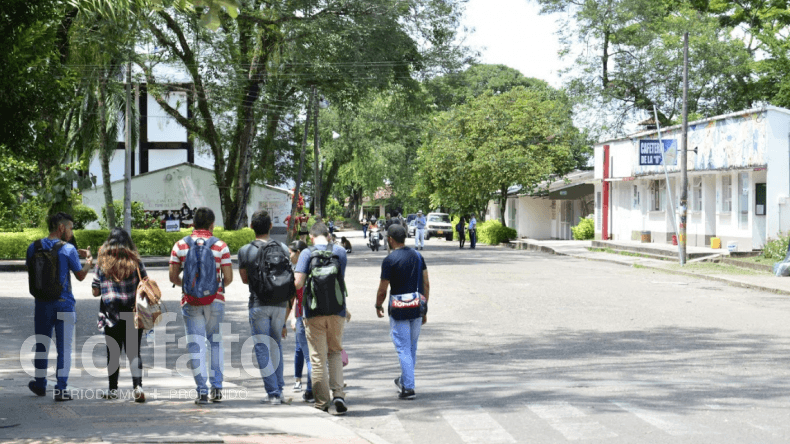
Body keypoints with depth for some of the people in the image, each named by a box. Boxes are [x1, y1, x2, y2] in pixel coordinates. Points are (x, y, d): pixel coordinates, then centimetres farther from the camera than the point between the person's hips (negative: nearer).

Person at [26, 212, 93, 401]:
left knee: (41, 345, 17)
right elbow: (80, 275, -1)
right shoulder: (68, 249, -10)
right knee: (64, 347, 2)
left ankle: (40, 384, 29)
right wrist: (89, 260, 20)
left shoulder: (33, 248, 1)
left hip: (42, 303, 4)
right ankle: (61, 389, -1)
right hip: (64, 303, -4)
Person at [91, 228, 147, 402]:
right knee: (133, 351, 4)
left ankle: (113, 389, 14)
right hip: (133, 314, 0)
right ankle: (137, 386, -11)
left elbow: (95, 291, 2)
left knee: (113, 353, 9)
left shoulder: (102, 263, -1)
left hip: (111, 314, 0)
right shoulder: (135, 262, -2)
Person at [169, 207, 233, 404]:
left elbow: (173, 277, 1)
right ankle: (216, 388, 12)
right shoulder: (220, 246, -3)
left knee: (196, 345, 2)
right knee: (216, 342, 16)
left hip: (190, 301, 0)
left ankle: (202, 391, -1)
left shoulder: (180, 245, 0)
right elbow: (228, 277, -4)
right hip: (215, 300, 0)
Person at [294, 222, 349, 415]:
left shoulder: (307, 253, -6)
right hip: (337, 310, 2)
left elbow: (298, 283, -13)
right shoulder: (340, 251, 3)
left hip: (314, 311, -2)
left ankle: (322, 401, 9)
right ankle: (338, 394, -1)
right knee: (335, 352, 16)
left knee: (318, 357, 5)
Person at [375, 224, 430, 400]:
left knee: (403, 349, -1)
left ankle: (408, 388, -2)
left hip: (399, 310, -6)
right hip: (417, 307, 6)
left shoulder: (390, 260, -11)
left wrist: (378, 306, 9)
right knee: (412, 347, 17)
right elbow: (426, 284, 8)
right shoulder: (418, 256, 6)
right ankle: (404, 380, 33)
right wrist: (424, 308, 15)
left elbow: (382, 289, -9)